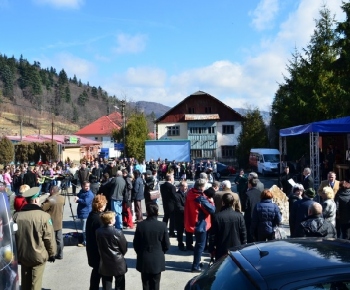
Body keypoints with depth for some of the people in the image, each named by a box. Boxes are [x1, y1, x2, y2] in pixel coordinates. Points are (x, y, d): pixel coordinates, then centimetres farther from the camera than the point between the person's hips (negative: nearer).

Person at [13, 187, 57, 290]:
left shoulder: (16, 215, -6)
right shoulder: (44, 215, -18)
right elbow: (49, 238, -13)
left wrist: (16, 253, 19)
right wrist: (52, 253, 2)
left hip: (22, 255, 4)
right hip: (38, 255, -4)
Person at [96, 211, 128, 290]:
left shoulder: (98, 232, -8)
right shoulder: (118, 233, -20)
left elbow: (99, 246, 4)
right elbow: (124, 248, -8)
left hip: (105, 264, 4)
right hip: (118, 263, -4)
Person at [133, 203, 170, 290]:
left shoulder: (140, 225, -13)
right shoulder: (162, 225, -13)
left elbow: (135, 244, -5)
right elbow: (167, 245, -7)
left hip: (144, 261, 1)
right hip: (157, 261, 0)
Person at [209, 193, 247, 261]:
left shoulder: (217, 216, -12)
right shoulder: (239, 216, -7)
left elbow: (212, 235, -8)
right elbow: (243, 234, -2)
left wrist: (211, 249, 4)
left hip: (221, 251, -2)